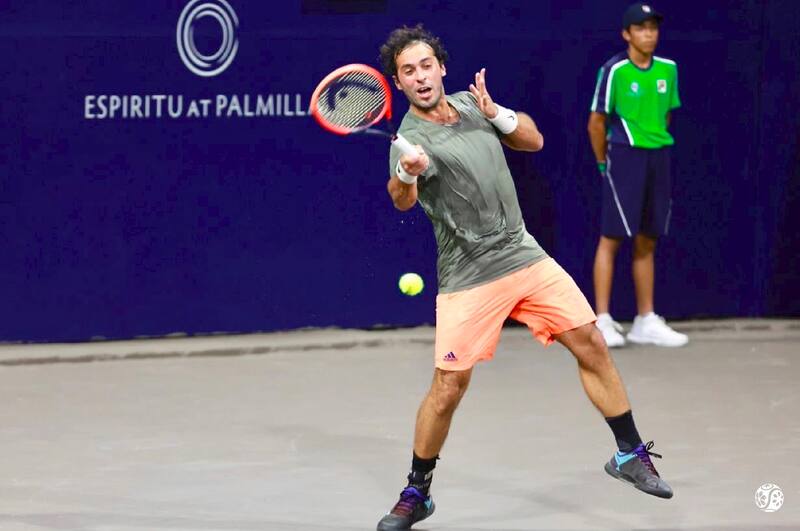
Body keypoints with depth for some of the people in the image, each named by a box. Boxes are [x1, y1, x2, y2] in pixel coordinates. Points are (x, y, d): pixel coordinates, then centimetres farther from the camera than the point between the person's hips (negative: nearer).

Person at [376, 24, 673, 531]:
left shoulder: (470, 104, 5)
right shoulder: (411, 138, -15)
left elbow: (533, 139, 11)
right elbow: (402, 200, -33)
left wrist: (495, 113, -9)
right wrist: (406, 175, -57)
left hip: (526, 256, 5)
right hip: (469, 277, -5)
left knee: (591, 345, 4)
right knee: (449, 385, -10)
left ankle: (631, 454, 20)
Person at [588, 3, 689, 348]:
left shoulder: (667, 70, 8)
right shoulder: (614, 71, -9)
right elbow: (596, 123, -5)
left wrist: (655, 148, 13)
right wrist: (605, 164, 3)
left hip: (658, 158, 6)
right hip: (624, 157, -6)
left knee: (646, 242, 10)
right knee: (612, 237, -5)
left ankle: (646, 322, 15)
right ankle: (602, 321, -2)